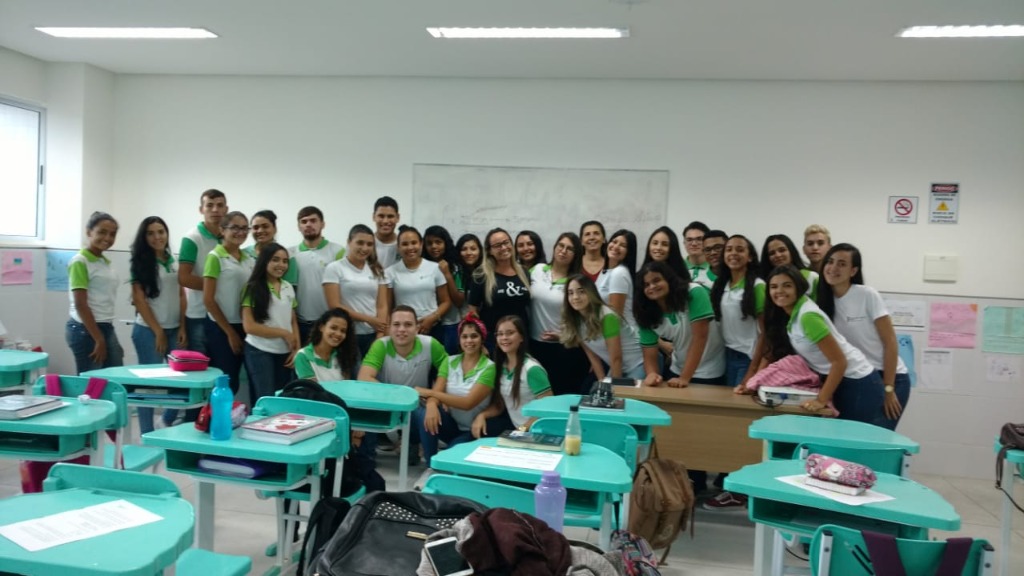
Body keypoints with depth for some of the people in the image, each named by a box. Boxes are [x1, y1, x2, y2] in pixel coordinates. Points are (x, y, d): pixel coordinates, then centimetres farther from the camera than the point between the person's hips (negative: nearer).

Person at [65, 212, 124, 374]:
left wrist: (104, 336, 18)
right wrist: (99, 339, -16)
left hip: (107, 328, 8)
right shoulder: (80, 262, -11)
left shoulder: (106, 262, 13)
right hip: (85, 330, -8)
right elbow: (80, 304, -15)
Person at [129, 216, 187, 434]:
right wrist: (158, 331, -10)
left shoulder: (174, 261, 9)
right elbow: (139, 299, -9)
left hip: (174, 329, 5)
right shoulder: (141, 262, -5)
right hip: (148, 330, -5)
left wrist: (182, 328, 2)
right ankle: (147, 434, 10)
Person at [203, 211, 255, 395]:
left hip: (243, 326, 5)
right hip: (220, 328, -5)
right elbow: (208, 299, -11)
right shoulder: (215, 257, -8)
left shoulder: (249, 259, 9)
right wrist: (229, 331, -10)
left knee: (233, 383, 11)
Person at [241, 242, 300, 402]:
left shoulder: (288, 287, 9)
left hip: (284, 353, 5)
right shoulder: (253, 288, -7)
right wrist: (283, 333, -11)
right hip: (260, 352, -5)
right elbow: (249, 326, -12)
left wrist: (297, 348, -1)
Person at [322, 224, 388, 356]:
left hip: (373, 335, 3)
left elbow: (382, 306, 5)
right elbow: (334, 306, -8)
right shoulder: (334, 268, -1)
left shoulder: (377, 270, 10)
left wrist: (380, 337, -8)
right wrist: (368, 319, -11)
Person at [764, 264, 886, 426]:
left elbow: (840, 362, -24)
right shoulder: (791, 315, 3)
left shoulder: (808, 316, -24)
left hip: (858, 382, -9)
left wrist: (821, 400, -24)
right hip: (840, 381, 9)